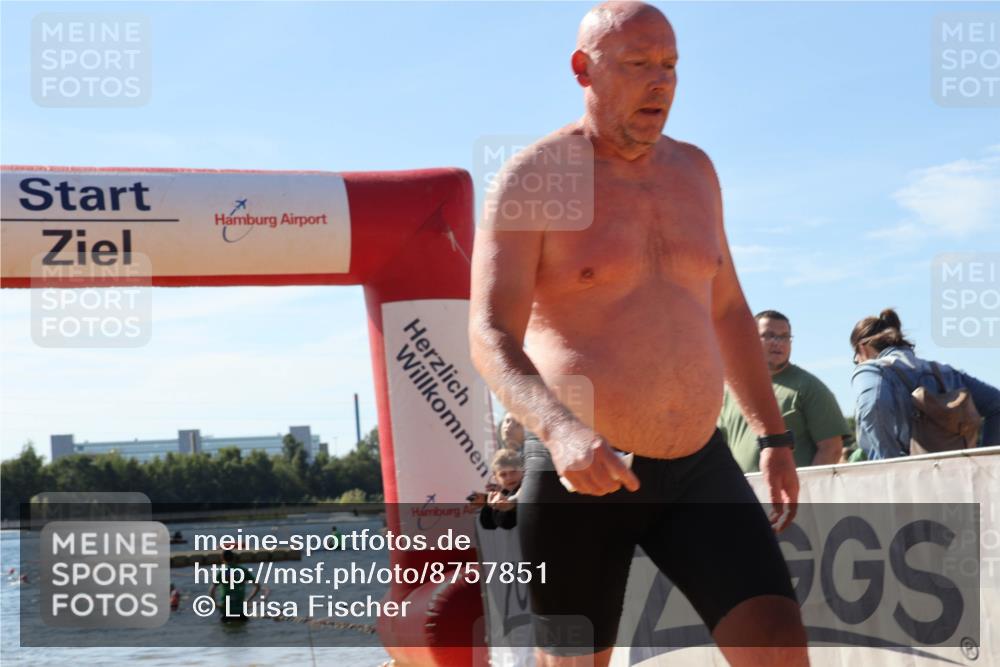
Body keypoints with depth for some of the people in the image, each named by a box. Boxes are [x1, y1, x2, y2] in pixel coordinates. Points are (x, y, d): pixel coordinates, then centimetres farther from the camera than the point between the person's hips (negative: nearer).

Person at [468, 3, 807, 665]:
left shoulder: (692, 170, 10)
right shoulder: (534, 180, -8)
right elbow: (490, 337, -17)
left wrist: (775, 437, 16)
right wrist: (559, 430, -35)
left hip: (699, 467, 4)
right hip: (578, 474, -4)